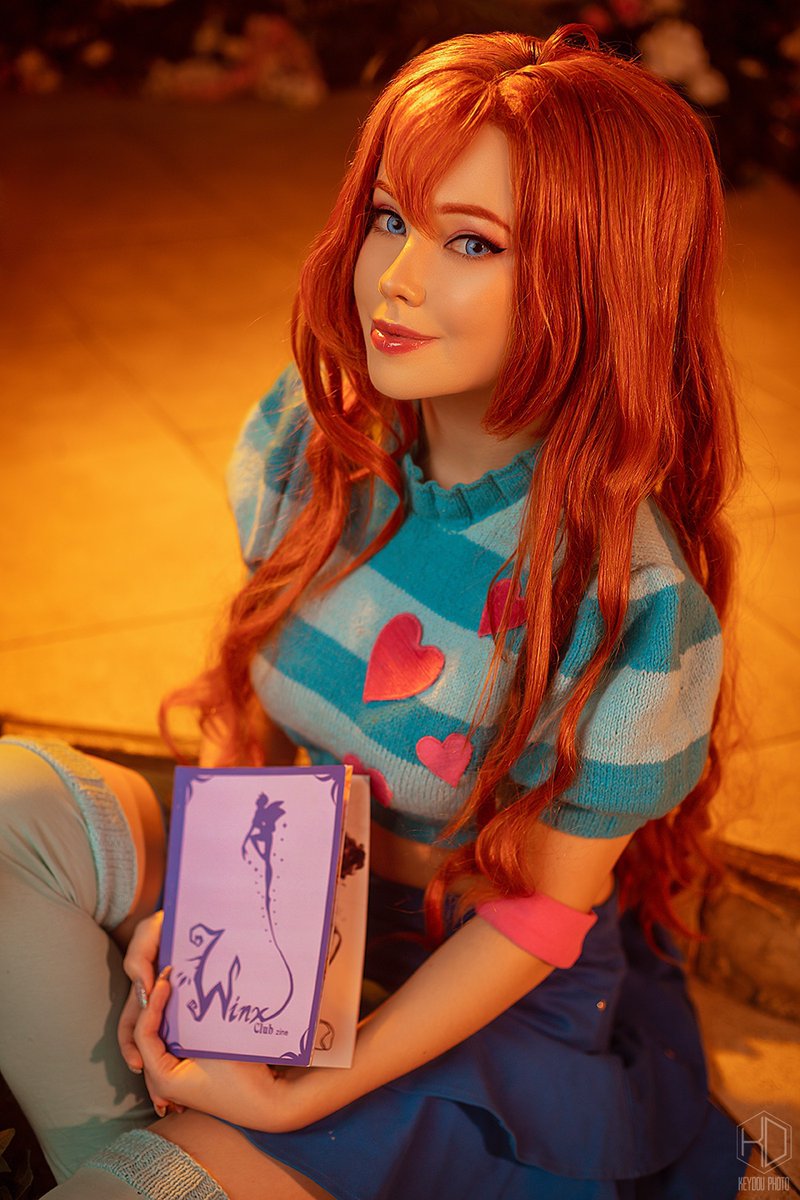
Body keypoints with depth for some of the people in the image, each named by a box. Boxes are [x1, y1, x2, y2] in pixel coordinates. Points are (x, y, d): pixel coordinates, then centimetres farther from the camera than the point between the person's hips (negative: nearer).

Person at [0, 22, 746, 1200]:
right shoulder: (313, 429, -9)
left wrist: (303, 1093, -16)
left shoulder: (627, 599, -26)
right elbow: (246, 693, 3)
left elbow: (544, 911, -17)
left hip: (506, 1012, -5)